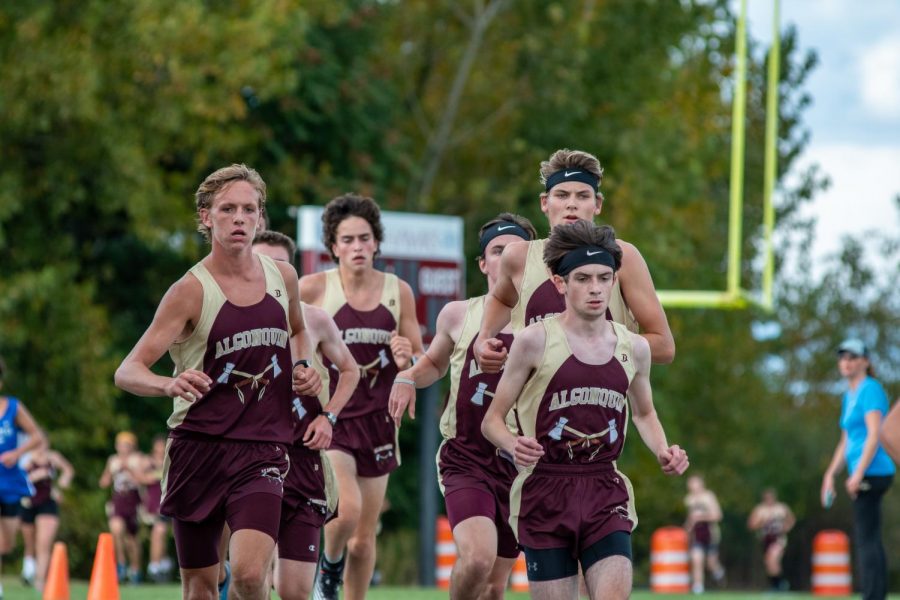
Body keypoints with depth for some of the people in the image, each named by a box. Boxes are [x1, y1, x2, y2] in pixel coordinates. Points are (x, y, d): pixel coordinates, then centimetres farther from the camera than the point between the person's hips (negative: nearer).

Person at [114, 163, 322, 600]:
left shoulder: (282, 277, 6)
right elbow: (127, 372, -13)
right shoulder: (191, 290, -7)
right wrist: (169, 384, -34)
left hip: (262, 449, 2)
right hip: (199, 446, -2)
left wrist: (304, 370, 9)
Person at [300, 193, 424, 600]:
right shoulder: (313, 288, -5)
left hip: (376, 421, 4)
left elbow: (422, 365, 12)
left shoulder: (398, 291, 5)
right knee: (346, 509, -24)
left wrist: (406, 360, -9)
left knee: (364, 538, 6)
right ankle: (329, 567, 8)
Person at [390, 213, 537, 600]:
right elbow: (435, 363, 24)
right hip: (466, 461, -2)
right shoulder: (458, 316, 5)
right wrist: (408, 379, 4)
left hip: (519, 463, 2)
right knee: (477, 557, -25)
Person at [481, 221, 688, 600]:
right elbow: (493, 419, 0)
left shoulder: (634, 348, 8)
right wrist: (514, 446, -21)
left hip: (606, 495, 3)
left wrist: (663, 452, 6)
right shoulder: (535, 341, -4)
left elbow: (644, 414, 26)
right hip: (545, 494, -3)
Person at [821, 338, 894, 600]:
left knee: (866, 539, -12)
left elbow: (874, 435, -17)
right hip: (864, 475, 10)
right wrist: (830, 475, 19)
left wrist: (858, 473, -22)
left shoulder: (870, 390, -9)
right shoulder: (849, 396, 20)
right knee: (870, 540, 9)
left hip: (873, 471, -10)